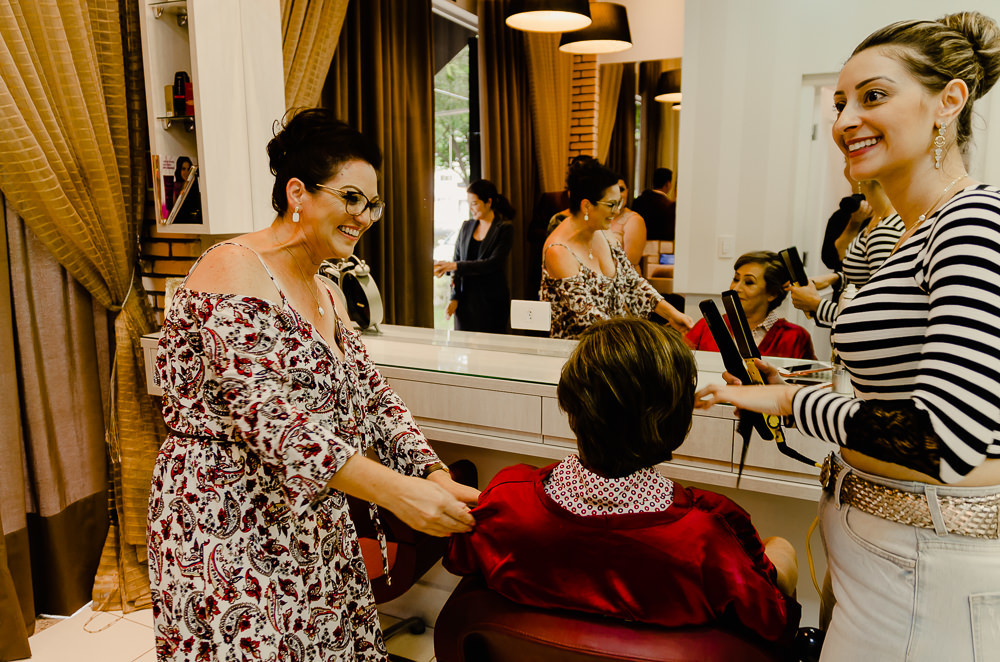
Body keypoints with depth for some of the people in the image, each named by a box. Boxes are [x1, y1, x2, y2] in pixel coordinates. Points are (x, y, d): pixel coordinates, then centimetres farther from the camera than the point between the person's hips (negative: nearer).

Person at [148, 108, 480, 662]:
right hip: (225, 527, -8)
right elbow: (268, 414, -25)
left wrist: (436, 477, -7)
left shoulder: (328, 297, 12)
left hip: (312, 524, 8)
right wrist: (394, 490, -32)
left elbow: (371, 398, 8)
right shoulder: (233, 271, -16)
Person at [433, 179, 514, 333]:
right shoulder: (466, 227, 11)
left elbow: (493, 264, -16)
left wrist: (454, 266, -21)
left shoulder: (504, 229, -6)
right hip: (465, 300, 4)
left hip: (491, 302, -4)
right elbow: (457, 260, 10)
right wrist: (454, 298, 0)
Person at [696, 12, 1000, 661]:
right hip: (880, 537, 9)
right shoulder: (915, 235, 9)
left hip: (928, 569, -9)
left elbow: (943, 441, -28)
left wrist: (792, 400, -16)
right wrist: (795, 393, 9)